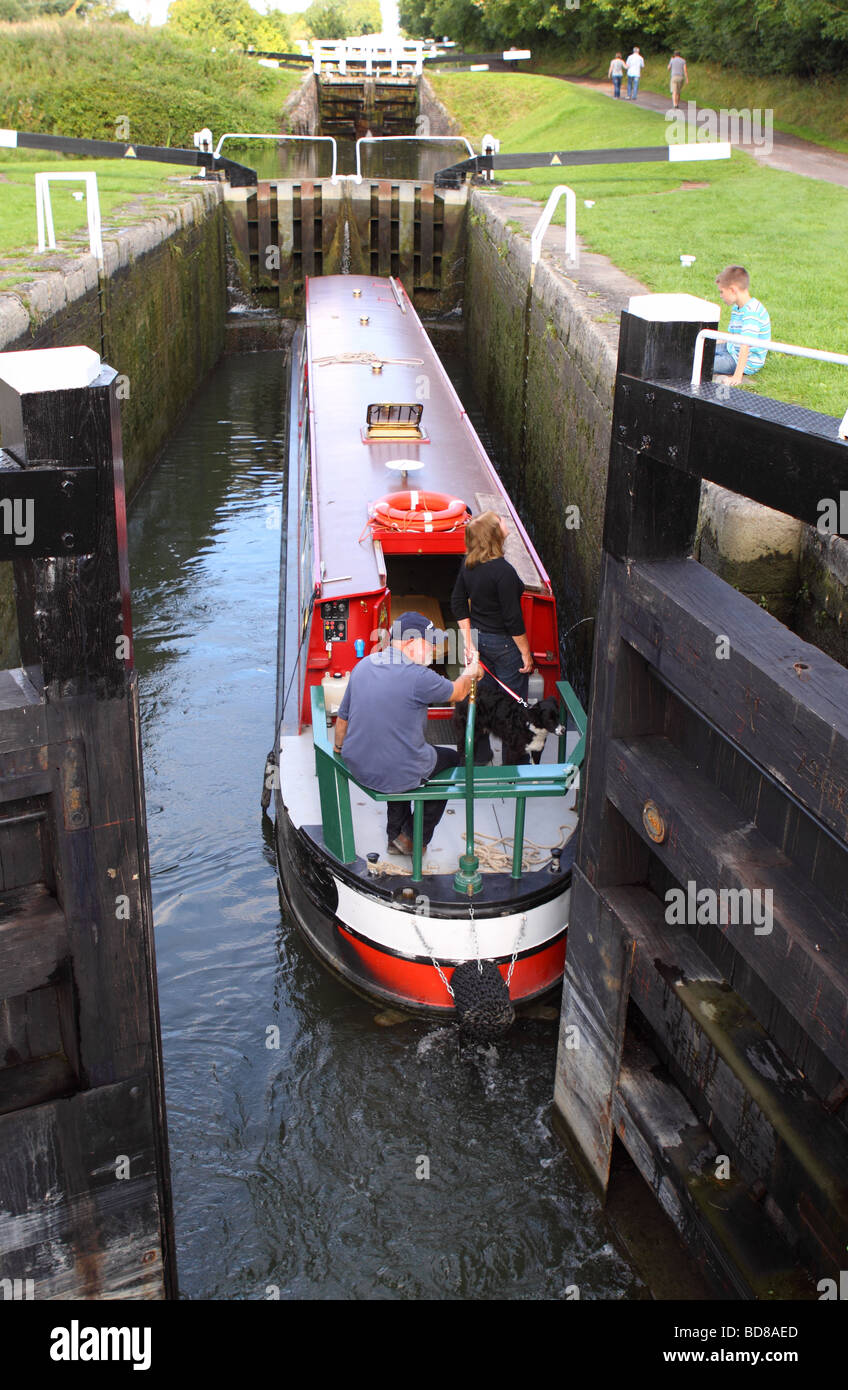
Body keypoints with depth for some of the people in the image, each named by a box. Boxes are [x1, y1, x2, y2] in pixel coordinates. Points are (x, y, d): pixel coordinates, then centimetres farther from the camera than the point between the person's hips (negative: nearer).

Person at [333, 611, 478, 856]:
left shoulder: (363, 666, -1)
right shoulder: (418, 677, -21)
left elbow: (343, 716, 9)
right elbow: (457, 693, -3)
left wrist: (338, 748, 28)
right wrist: (469, 674, 20)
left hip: (357, 767, 6)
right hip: (397, 776, -6)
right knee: (452, 760, 22)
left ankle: (396, 835, 42)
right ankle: (413, 838, 28)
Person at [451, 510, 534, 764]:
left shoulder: (468, 564, -2)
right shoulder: (503, 571, -25)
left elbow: (458, 604, 4)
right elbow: (513, 619, -22)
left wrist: (469, 643, 7)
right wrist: (526, 653, -12)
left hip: (480, 639, 7)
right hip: (504, 645, -7)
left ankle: (479, 757, 32)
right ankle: (514, 762, 21)